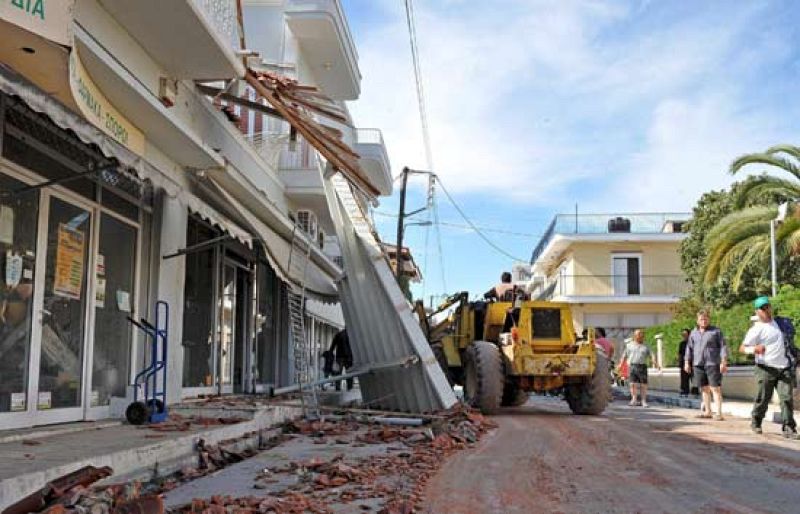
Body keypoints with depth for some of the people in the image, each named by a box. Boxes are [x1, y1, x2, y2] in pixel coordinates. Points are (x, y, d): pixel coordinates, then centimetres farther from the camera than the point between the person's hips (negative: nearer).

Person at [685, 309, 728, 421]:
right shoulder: (693, 333, 15)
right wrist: (687, 362, 12)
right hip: (698, 364, 5)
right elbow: (689, 348, 18)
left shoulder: (716, 331, 1)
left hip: (712, 364, -5)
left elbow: (723, 346, -3)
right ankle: (707, 411, 18)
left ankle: (719, 413, -7)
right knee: (704, 388, 10)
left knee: (715, 388, -7)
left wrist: (723, 362, -10)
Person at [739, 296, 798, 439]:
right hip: (766, 368, -4)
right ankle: (756, 423, 23)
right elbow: (742, 348, -14)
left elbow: (788, 339, 27)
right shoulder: (756, 329, -8)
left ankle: (789, 428, -6)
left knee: (787, 398, -7)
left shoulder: (779, 322, 11)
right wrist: (754, 349, -34)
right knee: (763, 398, 1)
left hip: (784, 368, 4)